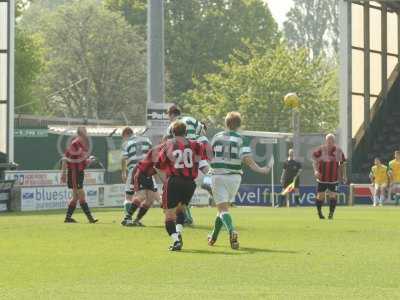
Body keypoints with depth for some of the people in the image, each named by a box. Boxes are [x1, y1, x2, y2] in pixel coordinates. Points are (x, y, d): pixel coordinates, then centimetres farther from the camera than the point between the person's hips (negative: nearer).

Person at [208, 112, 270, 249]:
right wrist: (260, 169, -2)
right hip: (234, 176, 1)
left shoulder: (217, 137, 3)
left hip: (217, 176, -1)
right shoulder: (242, 140, -3)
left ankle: (232, 231, -33)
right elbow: (247, 159, -13)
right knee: (224, 206, 19)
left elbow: (210, 156, 10)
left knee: (223, 208, -6)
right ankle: (213, 237, 28)